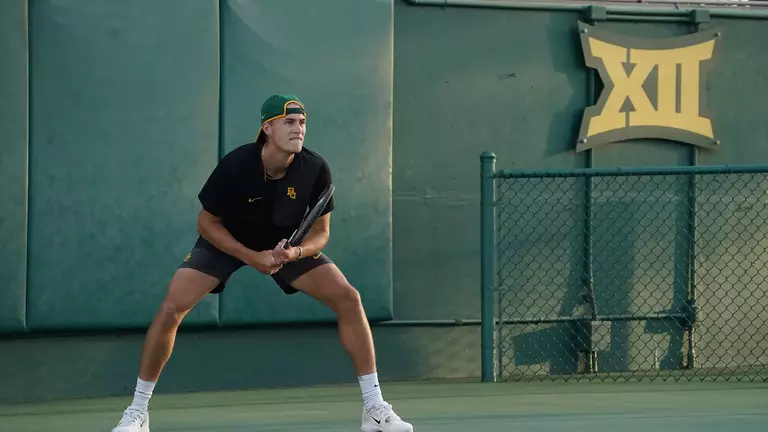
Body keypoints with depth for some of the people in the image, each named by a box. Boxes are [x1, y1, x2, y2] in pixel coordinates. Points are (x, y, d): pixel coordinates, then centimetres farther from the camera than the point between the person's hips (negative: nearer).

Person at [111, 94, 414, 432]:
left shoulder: (316, 169, -24)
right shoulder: (235, 165, -31)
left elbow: (321, 231, -12)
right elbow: (207, 223, -18)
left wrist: (296, 252, -33)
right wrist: (252, 257, -28)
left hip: (290, 245, 2)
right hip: (225, 242, -2)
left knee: (348, 298, -14)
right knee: (172, 306, -20)